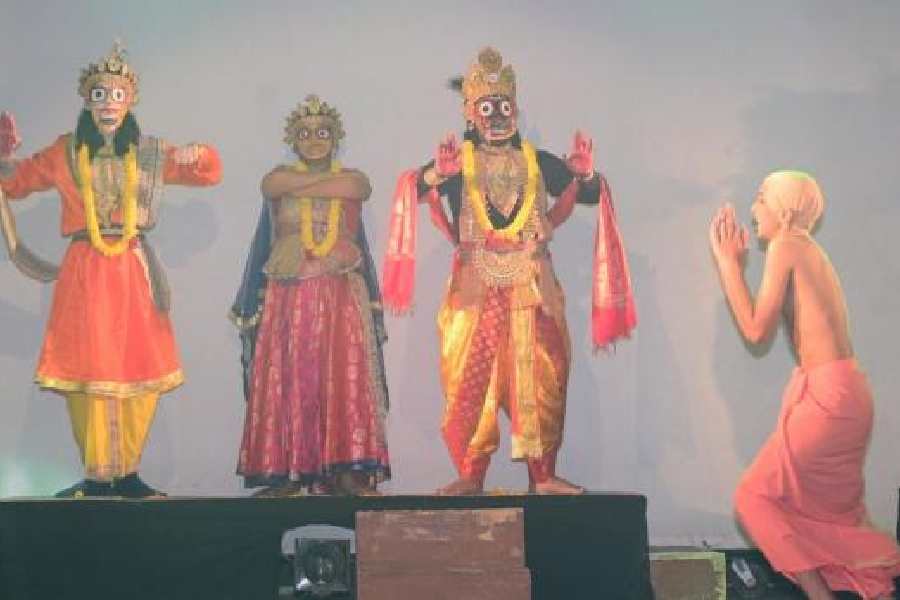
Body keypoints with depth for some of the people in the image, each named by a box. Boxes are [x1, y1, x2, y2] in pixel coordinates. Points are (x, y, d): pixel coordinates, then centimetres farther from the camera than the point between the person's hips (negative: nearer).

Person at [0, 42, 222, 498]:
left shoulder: (148, 153, 12)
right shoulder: (66, 153, 9)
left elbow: (210, 173, 17)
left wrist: (197, 154, -5)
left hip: (134, 272, 1)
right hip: (85, 272, -1)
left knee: (138, 370, -2)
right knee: (89, 370, -5)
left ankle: (127, 473, 6)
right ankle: (98, 475, 0)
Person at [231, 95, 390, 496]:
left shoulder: (354, 177, 13)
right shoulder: (277, 177, 13)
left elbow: (356, 187, -10)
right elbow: (275, 185, -11)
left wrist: (300, 187, -4)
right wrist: (331, 180, -5)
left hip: (341, 294, 0)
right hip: (289, 295, 0)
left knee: (345, 376, -10)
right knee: (288, 379, -6)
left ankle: (345, 470, -11)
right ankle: (286, 471, -4)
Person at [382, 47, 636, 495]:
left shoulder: (537, 161, 12)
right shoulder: (457, 160, 5)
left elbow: (590, 194, 7)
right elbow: (413, 189, -12)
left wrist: (586, 174, -15)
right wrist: (435, 175, -33)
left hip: (532, 288, 2)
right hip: (476, 287, -2)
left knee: (541, 380, -1)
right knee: (469, 381, -5)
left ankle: (543, 474, 5)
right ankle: (470, 475, 2)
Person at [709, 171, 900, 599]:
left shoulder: (786, 245, -9)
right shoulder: (810, 251, 18)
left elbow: (756, 329, -11)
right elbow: (773, 318, 19)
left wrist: (727, 260, -4)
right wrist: (736, 263, 19)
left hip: (828, 394, -9)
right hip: (845, 391, 9)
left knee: (754, 497, 1)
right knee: (837, 511, 19)